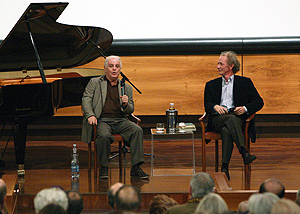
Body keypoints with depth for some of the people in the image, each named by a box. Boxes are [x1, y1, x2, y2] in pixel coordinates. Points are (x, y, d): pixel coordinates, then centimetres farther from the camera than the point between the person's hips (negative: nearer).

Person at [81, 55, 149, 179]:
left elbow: (131, 110, 19)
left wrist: (126, 104, -6)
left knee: (137, 130, -25)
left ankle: (136, 168, -23)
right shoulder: (94, 83, 14)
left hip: (120, 120, 3)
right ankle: (103, 168, -15)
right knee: (104, 135, -36)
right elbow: (86, 99, 3)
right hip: (102, 120, -3)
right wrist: (90, 115, -16)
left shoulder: (126, 87, 22)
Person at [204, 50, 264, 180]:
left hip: (237, 118, 0)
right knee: (231, 119, -38)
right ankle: (244, 153, -54)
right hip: (218, 118, 1)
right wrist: (215, 107, -13)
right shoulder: (211, 85, 26)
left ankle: (225, 168, -48)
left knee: (226, 130, -38)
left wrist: (245, 108, -9)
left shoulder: (245, 82, 19)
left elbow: (259, 102, 11)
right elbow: (207, 105, 12)